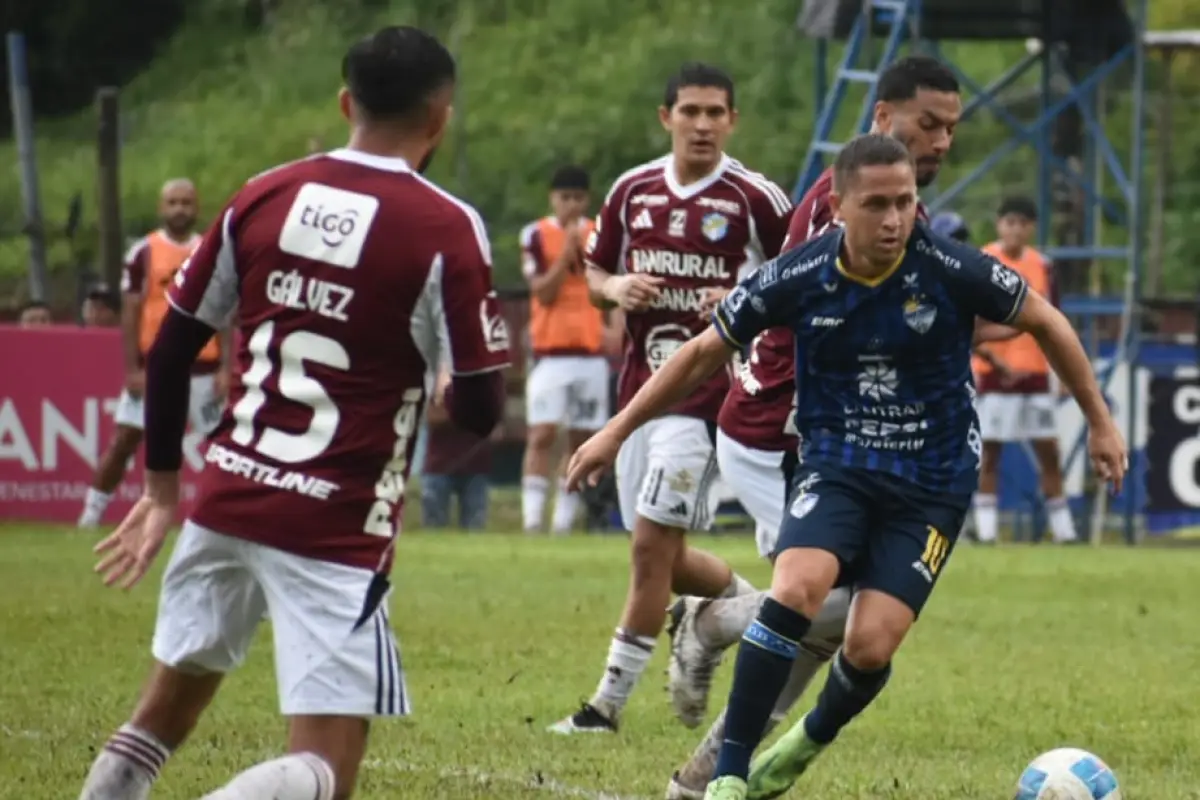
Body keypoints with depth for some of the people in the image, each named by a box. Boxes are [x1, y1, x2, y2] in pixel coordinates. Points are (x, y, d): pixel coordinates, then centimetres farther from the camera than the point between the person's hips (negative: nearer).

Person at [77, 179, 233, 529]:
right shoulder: (144, 253, -2)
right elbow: (130, 316, -2)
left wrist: (226, 369, -1)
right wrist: (132, 369, -9)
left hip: (202, 369, 2)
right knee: (124, 442, -2)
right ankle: (91, 514, 4)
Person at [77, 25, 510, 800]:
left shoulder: (262, 197, 5)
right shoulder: (446, 229, -10)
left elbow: (170, 348, 10)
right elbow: (479, 409, -10)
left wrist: (162, 485, 21)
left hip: (227, 497, 5)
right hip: (337, 530, -5)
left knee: (169, 703, 23)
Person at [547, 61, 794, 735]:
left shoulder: (756, 198, -7)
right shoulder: (633, 191, 8)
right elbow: (596, 271, 19)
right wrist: (616, 288, -4)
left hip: (710, 392, -6)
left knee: (653, 540, -10)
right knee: (662, 555, 10)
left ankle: (611, 702, -4)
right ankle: (750, 604, 38)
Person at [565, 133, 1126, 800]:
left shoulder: (952, 270, -16)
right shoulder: (798, 278, -12)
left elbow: (1046, 322, 0)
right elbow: (705, 351, 2)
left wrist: (1101, 422, 6)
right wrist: (617, 432, 4)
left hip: (933, 486, -1)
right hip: (836, 467, 1)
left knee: (871, 647, -12)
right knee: (796, 590, -27)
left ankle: (807, 746, 22)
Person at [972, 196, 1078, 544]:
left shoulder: (1042, 266, 9)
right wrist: (996, 362, -17)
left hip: (1035, 373, 4)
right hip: (992, 373, -4)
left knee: (1049, 453, 5)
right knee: (988, 452, -2)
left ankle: (1063, 529, 10)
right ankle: (986, 531, 1)